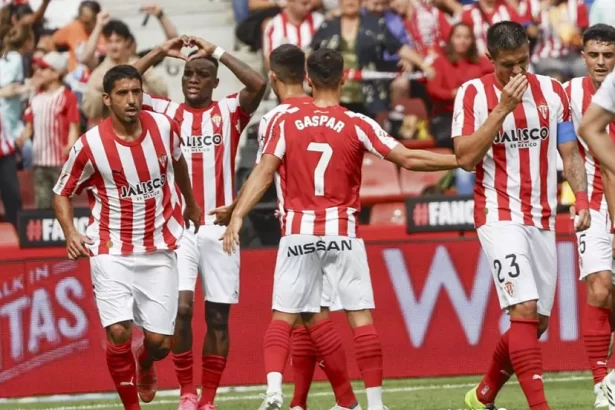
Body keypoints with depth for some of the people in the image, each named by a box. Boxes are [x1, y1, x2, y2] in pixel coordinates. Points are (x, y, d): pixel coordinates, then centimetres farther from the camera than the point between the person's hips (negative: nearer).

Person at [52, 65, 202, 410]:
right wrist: (71, 234, -16)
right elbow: (63, 193, 0)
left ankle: (145, 368, 39)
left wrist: (191, 204, 31)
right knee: (119, 332, -18)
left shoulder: (163, 127, -6)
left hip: (159, 249, 2)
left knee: (160, 341, 1)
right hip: (112, 250, -2)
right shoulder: (91, 145, -14)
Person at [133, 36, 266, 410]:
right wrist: (160, 53, -3)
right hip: (178, 227, 0)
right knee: (182, 307, -13)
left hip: (219, 226, 0)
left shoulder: (229, 112, 4)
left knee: (218, 316, 3)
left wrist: (218, 53, -9)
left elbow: (259, 85, -14)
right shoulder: (166, 112, 7)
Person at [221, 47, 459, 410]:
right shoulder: (357, 125, -3)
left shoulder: (286, 123, 1)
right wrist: (460, 160, 5)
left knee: (284, 315, 5)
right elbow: (409, 159, -4)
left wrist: (238, 216, -6)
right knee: (361, 315, 3)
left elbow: (263, 173, -6)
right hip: (342, 232, -1)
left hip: (298, 232, 1)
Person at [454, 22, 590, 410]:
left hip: (543, 219, 5)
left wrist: (582, 200, -5)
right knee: (524, 309, -20)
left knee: (538, 320, 7)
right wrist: (503, 108, -18)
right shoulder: (473, 94, -5)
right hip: (500, 215, -5)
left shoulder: (553, 91, 7)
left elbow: (570, 152, 11)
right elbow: (466, 157, -13)